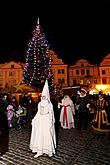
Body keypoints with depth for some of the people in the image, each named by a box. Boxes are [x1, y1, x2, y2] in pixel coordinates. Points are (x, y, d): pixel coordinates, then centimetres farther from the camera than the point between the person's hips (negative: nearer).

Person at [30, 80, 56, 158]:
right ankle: (39, 151, 18)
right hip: (40, 120, 6)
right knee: (39, 135, 7)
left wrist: (50, 123, -14)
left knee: (48, 136, 0)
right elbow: (38, 112, 13)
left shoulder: (49, 104, -7)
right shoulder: (40, 103, 9)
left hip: (47, 121, -5)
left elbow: (51, 114, -8)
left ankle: (50, 151, 17)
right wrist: (34, 120, 7)